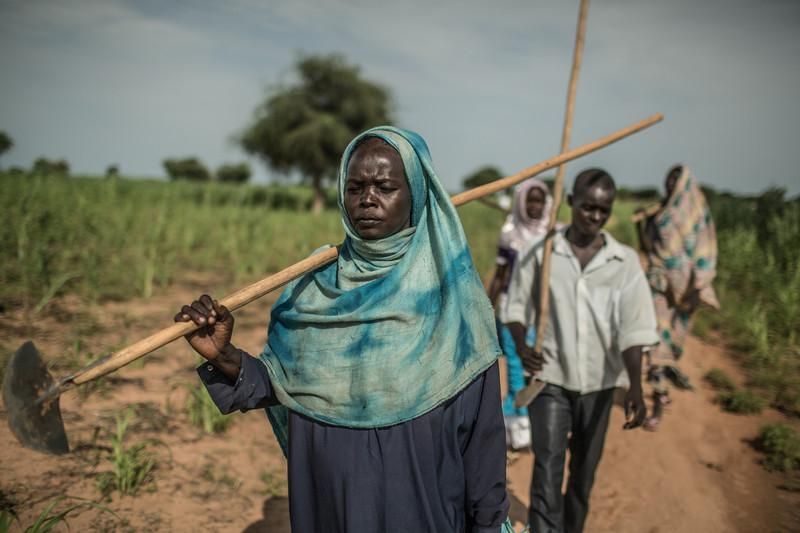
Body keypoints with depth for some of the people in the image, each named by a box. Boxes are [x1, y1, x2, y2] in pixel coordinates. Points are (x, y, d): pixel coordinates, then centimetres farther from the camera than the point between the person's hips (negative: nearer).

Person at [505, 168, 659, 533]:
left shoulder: (624, 262, -5)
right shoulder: (541, 253, -4)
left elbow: (633, 328, -9)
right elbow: (516, 304, 5)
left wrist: (635, 387, -20)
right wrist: (521, 346, -13)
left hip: (598, 381, 2)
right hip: (550, 377, -1)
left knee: (585, 469, 15)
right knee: (548, 467, -9)